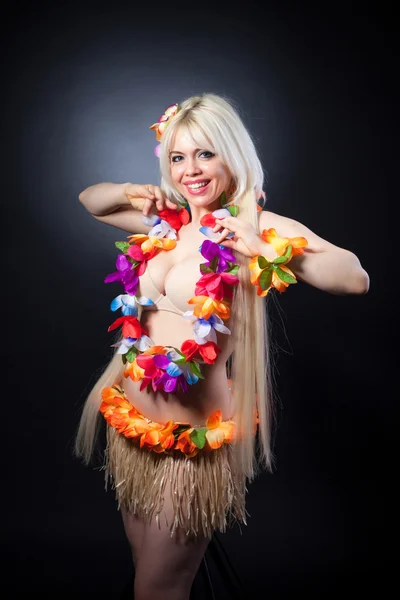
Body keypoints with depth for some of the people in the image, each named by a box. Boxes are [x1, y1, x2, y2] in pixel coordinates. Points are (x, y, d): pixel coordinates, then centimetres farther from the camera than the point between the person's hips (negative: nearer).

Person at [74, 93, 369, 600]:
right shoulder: (166, 220, 3)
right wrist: (130, 193, -2)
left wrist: (263, 248, -36)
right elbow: (89, 200, 18)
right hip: (129, 421, 6)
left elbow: (355, 278, -24)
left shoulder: (262, 227, -12)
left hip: (195, 437, -5)